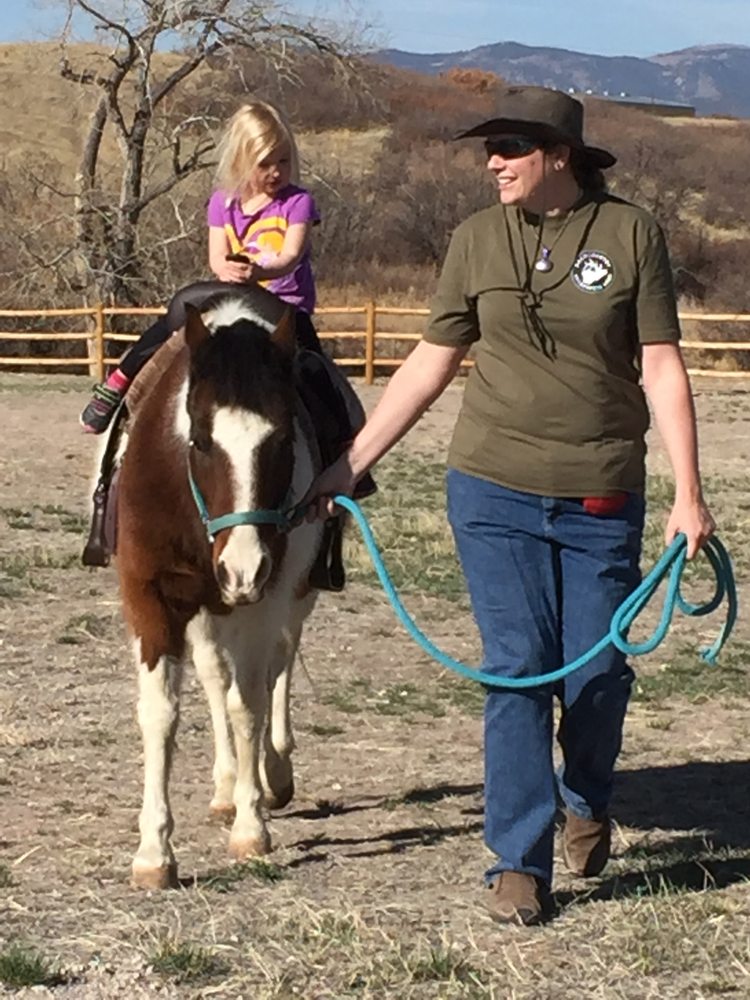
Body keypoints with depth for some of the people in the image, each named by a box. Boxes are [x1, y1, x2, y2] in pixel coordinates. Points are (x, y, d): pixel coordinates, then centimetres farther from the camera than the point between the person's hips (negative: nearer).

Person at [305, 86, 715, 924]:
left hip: (601, 501, -1)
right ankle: (519, 863, 5)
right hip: (493, 492, 1)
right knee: (516, 672, -2)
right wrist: (349, 464, 5)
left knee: (596, 673, 4)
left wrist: (688, 494, -10)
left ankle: (587, 804, 35)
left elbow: (661, 368, -4)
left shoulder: (630, 234, -2)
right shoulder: (477, 241, 2)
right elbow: (429, 366, 7)